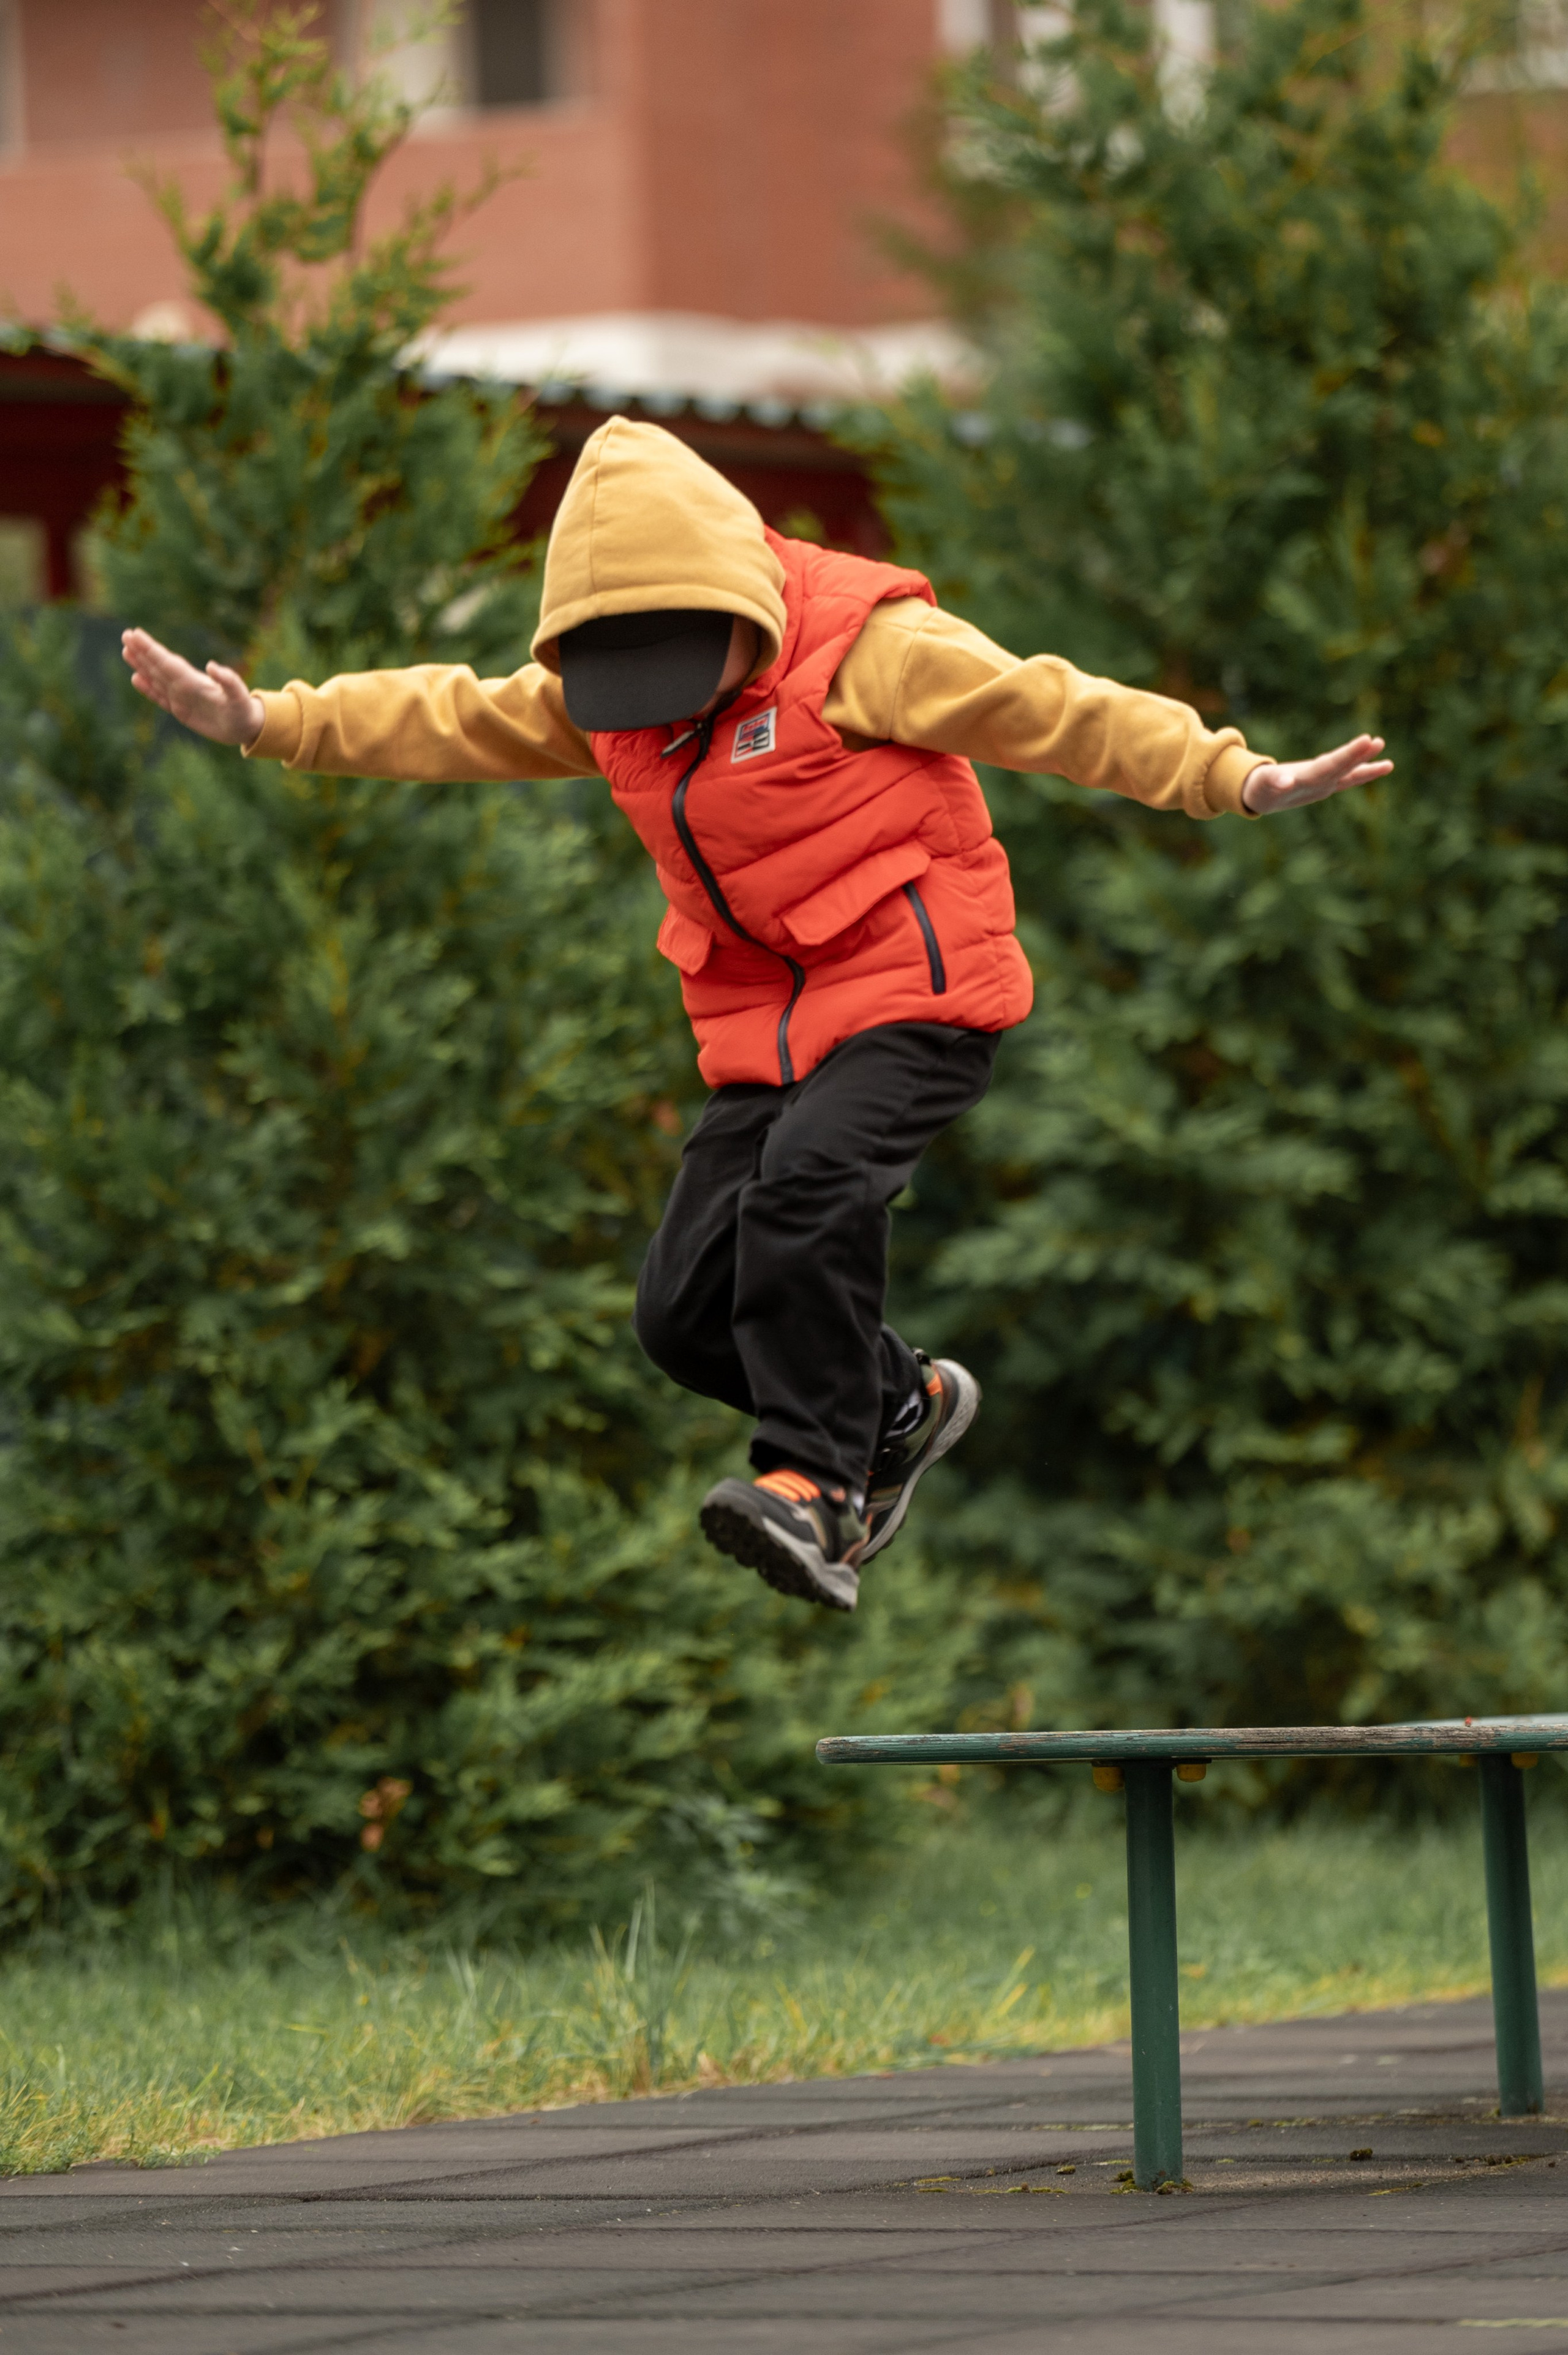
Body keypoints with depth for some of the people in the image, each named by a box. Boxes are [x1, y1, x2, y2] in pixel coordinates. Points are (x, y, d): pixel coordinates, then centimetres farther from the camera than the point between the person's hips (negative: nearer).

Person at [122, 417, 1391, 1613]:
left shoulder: (859, 647, -13)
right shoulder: (597, 697, 7)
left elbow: (1046, 710, -15)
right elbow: (454, 721, 14)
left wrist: (1239, 779, -21)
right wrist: (269, 723, 5)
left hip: (915, 985, -7)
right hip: (764, 1017, 7)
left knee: (810, 1179, -34)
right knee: (686, 1307, -2)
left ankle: (813, 1481, -34)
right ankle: (899, 1406, 20)